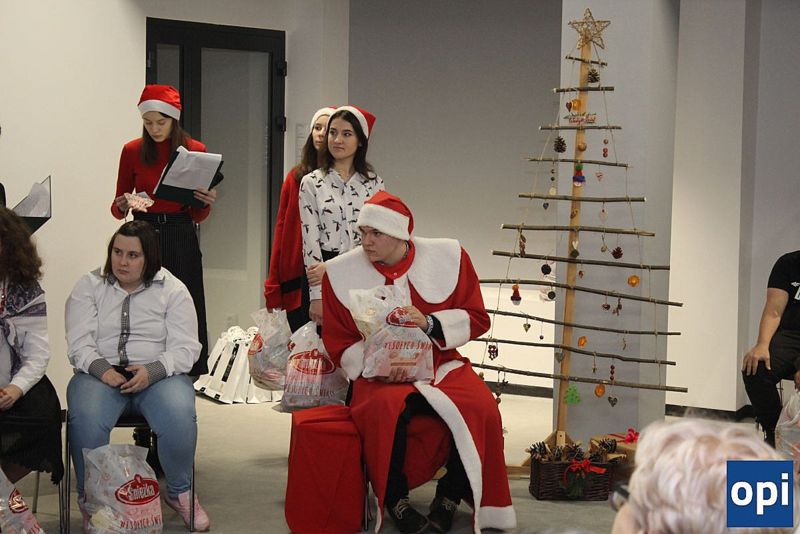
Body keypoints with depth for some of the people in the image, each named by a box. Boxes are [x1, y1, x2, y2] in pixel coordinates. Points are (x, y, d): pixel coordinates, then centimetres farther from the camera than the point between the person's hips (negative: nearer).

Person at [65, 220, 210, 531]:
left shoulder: (173, 290, 7)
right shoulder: (89, 286, 10)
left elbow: (186, 348, -1)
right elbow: (79, 343, 1)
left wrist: (151, 371, -19)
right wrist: (102, 368, -20)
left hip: (158, 374, 0)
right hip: (101, 373, 0)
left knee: (180, 416, -32)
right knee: (86, 418, -33)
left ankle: (179, 492, -4)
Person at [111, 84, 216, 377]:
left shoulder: (195, 151, 3)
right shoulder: (132, 151, 4)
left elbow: (197, 216, 6)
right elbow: (117, 206, 9)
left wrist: (206, 203, -15)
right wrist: (121, 207, -13)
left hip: (181, 241, 0)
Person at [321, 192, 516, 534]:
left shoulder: (448, 257, -1)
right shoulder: (341, 273, -1)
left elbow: (476, 318, 3)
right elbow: (337, 341, 4)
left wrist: (430, 323, -16)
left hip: (442, 365, 2)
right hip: (380, 373, -1)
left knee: (480, 408, -29)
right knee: (385, 409, -37)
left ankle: (450, 496, -5)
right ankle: (394, 500, -13)